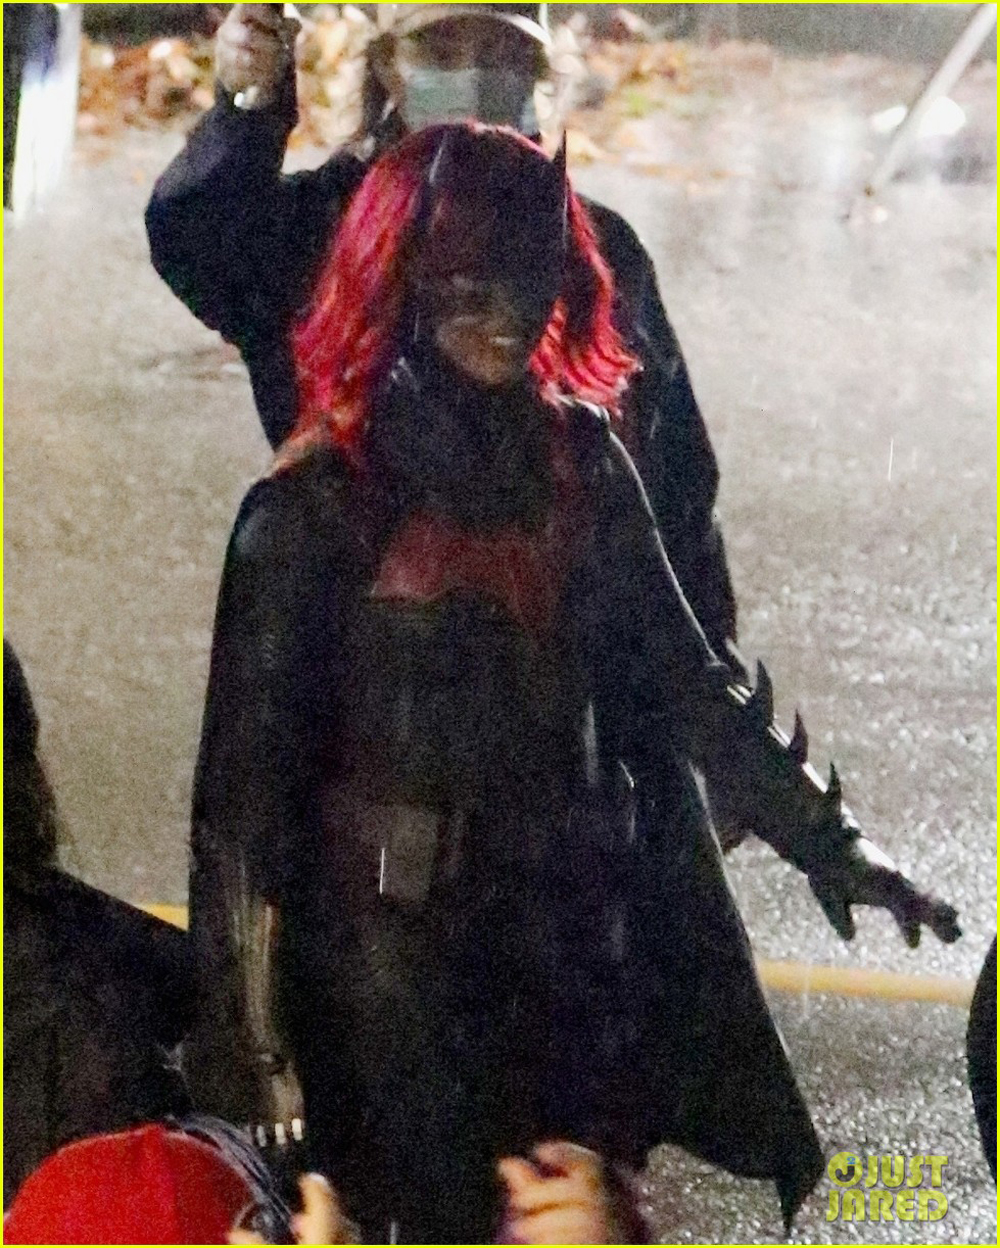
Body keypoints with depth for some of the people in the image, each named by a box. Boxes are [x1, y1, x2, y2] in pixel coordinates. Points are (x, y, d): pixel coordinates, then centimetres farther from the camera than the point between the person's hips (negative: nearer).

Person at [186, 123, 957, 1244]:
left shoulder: (578, 456, 3)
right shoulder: (320, 503, -12)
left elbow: (678, 679, 11)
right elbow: (249, 780, -10)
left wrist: (827, 843, 7)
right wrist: (258, 1051, -11)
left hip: (582, 943, 5)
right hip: (405, 958, -5)